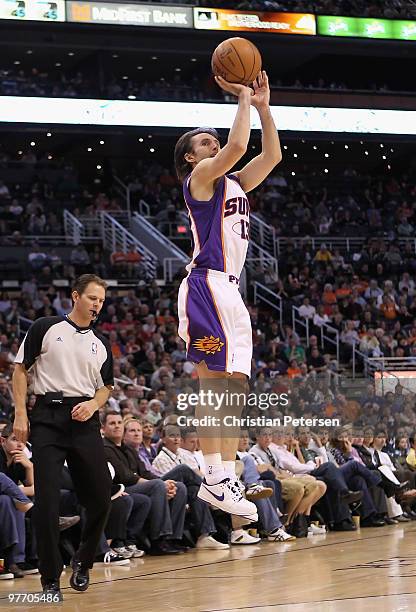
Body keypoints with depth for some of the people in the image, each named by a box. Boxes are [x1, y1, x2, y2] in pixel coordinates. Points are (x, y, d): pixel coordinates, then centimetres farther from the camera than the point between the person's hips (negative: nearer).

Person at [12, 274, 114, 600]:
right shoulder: (45, 328, 3)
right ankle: (50, 578, 1)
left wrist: (92, 405, 0)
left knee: (101, 496, -1)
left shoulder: (101, 344, 16)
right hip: (48, 417, -4)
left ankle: (83, 562, 22)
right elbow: (21, 369, 3)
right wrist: (21, 414, -6)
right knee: (47, 498, -8)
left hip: (84, 419, 4)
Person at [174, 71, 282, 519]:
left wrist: (263, 106, 16)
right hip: (208, 285, -9)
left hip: (230, 290, 9)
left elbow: (271, 155, 21)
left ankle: (225, 477, 6)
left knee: (234, 385, 5)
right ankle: (216, 478, -16)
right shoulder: (200, 177, -1)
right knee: (212, 383, -13)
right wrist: (243, 99, -3)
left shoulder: (234, 183, 24)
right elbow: (238, 144, -16)